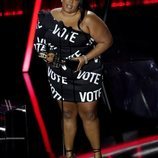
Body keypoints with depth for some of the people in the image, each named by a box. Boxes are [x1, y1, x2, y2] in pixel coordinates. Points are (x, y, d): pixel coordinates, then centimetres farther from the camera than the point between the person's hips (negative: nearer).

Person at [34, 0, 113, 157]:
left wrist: (85, 58, -18)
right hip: (59, 74, 3)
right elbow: (41, 42, 9)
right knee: (67, 113, 14)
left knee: (89, 114, 3)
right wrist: (47, 55, -12)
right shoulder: (50, 16, -3)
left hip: (85, 73, -3)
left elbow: (106, 41, -10)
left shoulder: (88, 19, -16)